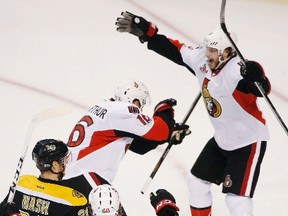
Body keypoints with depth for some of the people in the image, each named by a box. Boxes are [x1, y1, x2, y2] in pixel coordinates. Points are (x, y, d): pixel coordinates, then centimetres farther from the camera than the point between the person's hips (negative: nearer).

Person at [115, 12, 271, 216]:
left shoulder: (237, 70, -31)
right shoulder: (202, 60, -7)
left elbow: (263, 89, -45)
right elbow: (173, 49, 2)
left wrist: (255, 78, -66)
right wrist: (144, 31, -4)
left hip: (249, 142, -9)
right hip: (221, 139, 9)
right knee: (197, 181, 20)